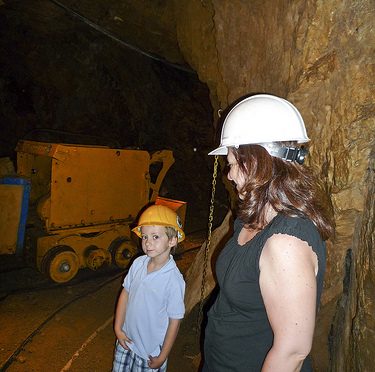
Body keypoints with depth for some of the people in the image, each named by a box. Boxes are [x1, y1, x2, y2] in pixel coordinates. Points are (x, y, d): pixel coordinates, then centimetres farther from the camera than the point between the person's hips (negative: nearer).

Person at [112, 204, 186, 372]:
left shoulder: (173, 279, -25)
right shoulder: (138, 263, -10)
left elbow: (175, 321, -16)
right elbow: (125, 294, 3)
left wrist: (162, 357, -9)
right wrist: (118, 329, 2)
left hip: (151, 350, -4)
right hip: (127, 340, 5)